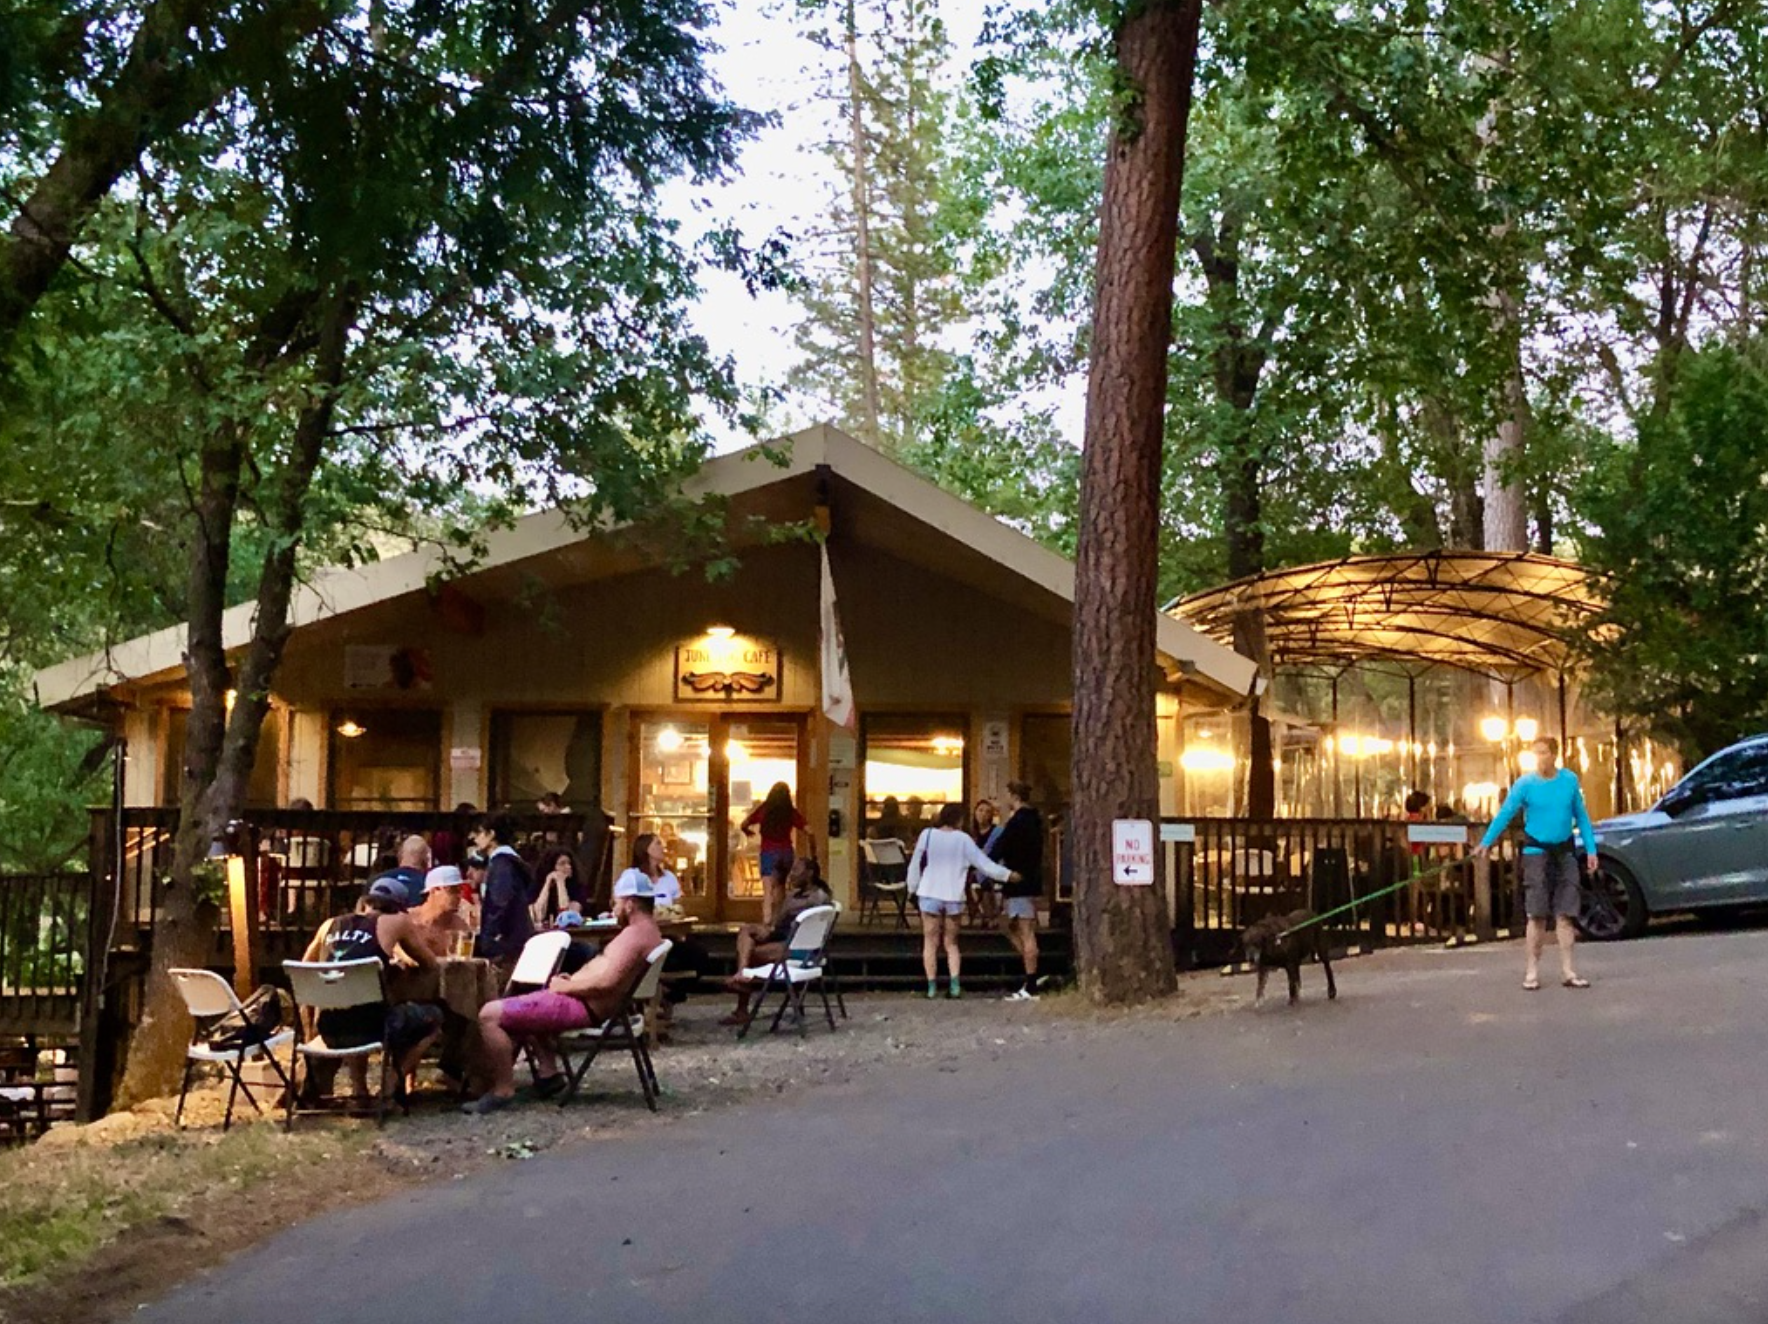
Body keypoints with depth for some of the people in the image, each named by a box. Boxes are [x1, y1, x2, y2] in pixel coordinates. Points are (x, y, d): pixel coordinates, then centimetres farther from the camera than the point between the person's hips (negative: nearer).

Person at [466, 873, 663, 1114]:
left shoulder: (635, 934, -21)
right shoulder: (648, 931, 12)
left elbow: (606, 981, -31)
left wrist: (565, 987, -17)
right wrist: (574, 981, 9)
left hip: (584, 1008, -12)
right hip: (591, 1004, 12)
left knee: (490, 1015, -14)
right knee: (523, 1006, 36)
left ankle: (503, 1091, -9)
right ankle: (548, 1072, 22)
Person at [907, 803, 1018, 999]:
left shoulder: (927, 834, 0)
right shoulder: (963, 839, -2)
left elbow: (915, 865, 4)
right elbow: (983, 863, -1)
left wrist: (913, 888, 15)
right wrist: (1008, 874, 8)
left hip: (929, 895, -1)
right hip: (953, 897, 1)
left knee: (930, 942, 5)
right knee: (951, 943, 12)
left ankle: (932, 987, 1)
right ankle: (954, 984, -2)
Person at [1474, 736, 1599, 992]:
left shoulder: (1570, 780, 3)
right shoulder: (1525, 783, -6)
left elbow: (1581, 816, 9)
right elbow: (1505, 814, -10)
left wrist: (1591, 849, 6)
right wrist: (1486, 842, -19)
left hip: (1565, 853, 3)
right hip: (1537, 852, -3)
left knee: (1566, 914, 3)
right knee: (1537, 915, -3)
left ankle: (1567, 971, 8)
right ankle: (1531, 972, 3)